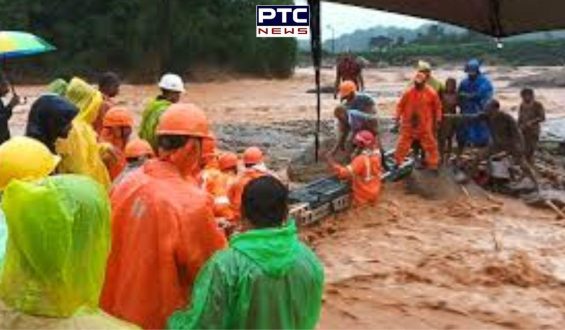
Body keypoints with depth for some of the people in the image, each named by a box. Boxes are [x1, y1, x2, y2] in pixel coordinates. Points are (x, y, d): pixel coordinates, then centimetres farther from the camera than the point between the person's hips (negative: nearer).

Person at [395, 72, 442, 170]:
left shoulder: (431, 93, -8)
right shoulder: (408, 92, -7)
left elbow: (438, 107, 2)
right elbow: (400, 105, 3)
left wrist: (437, 120, 2)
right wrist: (398, 117, -1)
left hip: (425, 126, -1)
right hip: (408, 124, 1)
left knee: (430, 144, 6)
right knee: (403, 144, 7)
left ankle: (433, 164, 19)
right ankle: (398, 163, 21)